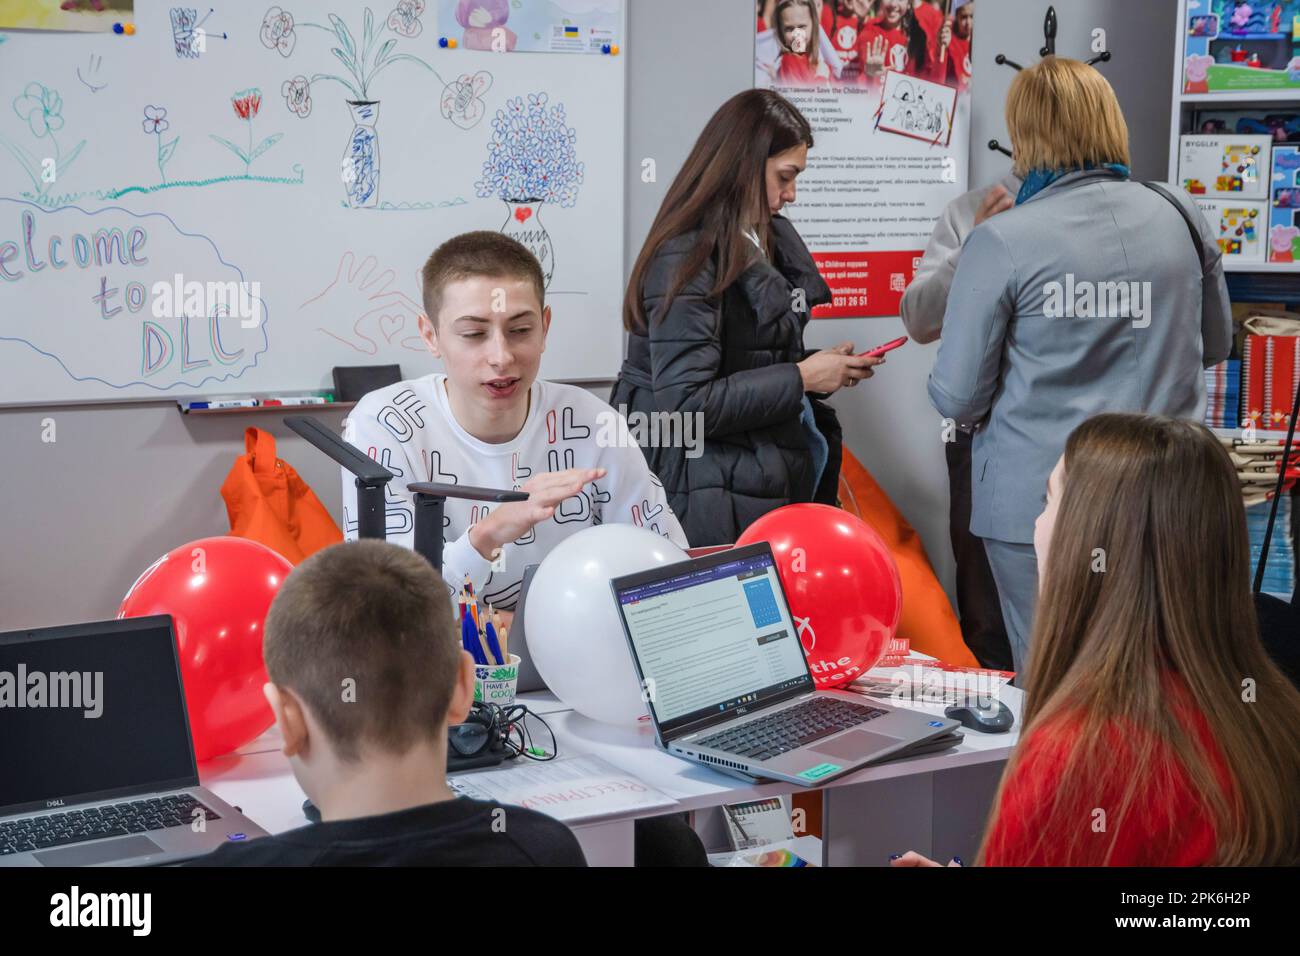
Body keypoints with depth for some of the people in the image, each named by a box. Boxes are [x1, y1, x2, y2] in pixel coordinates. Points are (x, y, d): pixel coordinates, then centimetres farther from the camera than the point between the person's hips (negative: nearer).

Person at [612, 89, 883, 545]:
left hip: (767, 482, 8)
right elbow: (685, 403, -21)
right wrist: (801, 377, -16)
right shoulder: (687, 260, -14)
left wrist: (826, 368, 3)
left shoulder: (769, 243, 12)